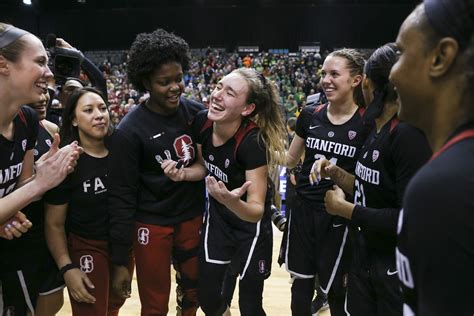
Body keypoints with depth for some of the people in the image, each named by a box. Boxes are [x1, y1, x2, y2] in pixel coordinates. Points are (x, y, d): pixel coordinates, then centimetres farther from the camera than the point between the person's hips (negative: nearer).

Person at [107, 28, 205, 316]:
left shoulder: (197, 112, -4)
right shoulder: (130, 131, -16)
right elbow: (122, 197, -13)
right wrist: (120, 261, -10)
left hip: (193, 218, 4)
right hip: (152, 225, -4)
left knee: (195, 292, 18)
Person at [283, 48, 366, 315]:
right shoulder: (310, 115, 1)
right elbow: (291, 159, 12)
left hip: (339, 217, -3)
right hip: (303, 209, 4)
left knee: (336, 292, 12)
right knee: (301, 285, 17)